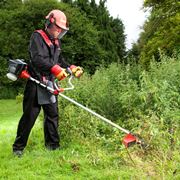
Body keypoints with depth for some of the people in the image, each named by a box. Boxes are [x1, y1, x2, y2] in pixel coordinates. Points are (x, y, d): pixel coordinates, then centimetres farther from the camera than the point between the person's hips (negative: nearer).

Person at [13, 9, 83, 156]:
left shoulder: (57, 42, 16)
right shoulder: (37, 37, -10)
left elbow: (60, 61, 23)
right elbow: (37, 59, -25)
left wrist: (72, 68, 6)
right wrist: (55, 69, -37)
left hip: (50, 84, 7)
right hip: (36, 83, -7)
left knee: (53, 115, 9)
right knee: (29, 116, -3)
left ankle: (53, 145, 20)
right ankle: (18, 147, 9)